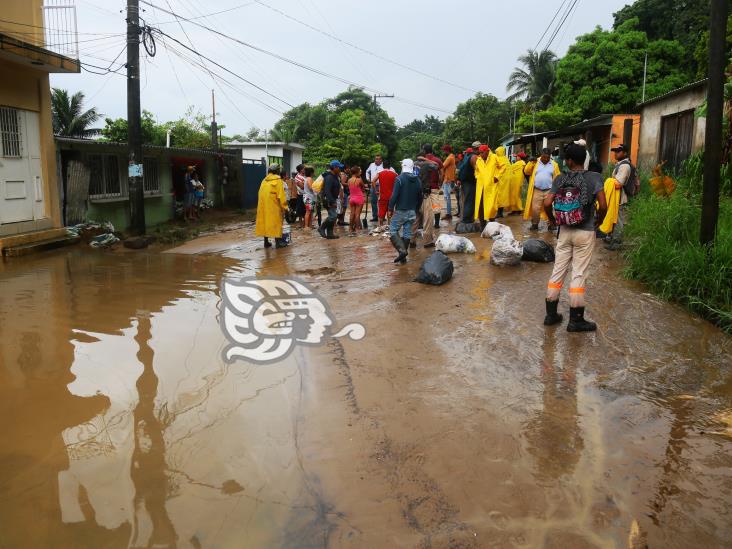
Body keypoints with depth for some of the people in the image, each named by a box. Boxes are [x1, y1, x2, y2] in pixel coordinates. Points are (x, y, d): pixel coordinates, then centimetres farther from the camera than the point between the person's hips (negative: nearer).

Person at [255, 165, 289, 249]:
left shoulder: (264, 181, 11)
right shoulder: (278, 181, -8)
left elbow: (261, 194, 11)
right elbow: (281, 196, -13)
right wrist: (284, 207, -8)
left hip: (263, 206, 6)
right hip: (273, 207, -6)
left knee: (265, 222, 11)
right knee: (275, 223, 0)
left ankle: (266, 242, 15)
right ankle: (277, 242, 1)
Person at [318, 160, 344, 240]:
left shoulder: (334, 176, 15)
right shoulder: (329, 177, -18)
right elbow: (327, 191, -25)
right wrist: (332, 201, -28)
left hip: (333, 199, 11)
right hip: (329, 200, -11)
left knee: (333, 216, 10)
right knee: (333, 216, -15)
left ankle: (330, 234, 15)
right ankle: (321, 228, -2)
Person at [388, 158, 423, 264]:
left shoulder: (400, 178, -11)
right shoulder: (418, 181, 9)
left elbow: (394, 195, -16)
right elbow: (420, 198, 14)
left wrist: (390, 209, -7)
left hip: (400, 211, -6)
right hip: (412, 212, 6)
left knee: (393, 230, 1)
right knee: (407, 233, 9)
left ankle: (402, 250, -18)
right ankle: (403, 257, 12)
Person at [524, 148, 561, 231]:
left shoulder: (554, 164, 4)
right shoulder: (535, 162, 5)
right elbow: (527, 172, -1)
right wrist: (531, 162, -13)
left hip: (549, 191, 0)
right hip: (537, 191, 0)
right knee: (535, 208, 2)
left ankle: (551, 224, 13)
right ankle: (535, 224, 13)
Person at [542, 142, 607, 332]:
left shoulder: (560, 179, -2)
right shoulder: (595, 178, -8)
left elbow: (547, 203, -9)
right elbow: (603, 206, -15)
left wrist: (552, 220, 9)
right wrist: (598, 221, 4)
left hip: (565, 231, 3)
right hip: (585, 232, -3)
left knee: (558, 271, 11)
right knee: (579, 274, 2)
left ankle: (551, 314, 18)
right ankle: (575, 320, 9)